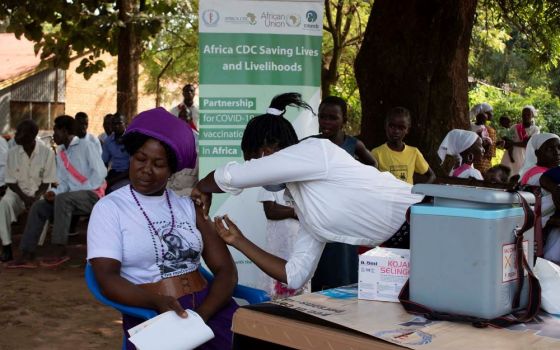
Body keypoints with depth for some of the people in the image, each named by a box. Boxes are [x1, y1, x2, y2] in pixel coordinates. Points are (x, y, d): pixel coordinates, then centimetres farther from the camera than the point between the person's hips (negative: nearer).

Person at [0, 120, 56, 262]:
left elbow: (46, 181, -5)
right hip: (18, 192, 2)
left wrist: (36, 197, -22)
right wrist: (24, 198, -17)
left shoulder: (47, 152, -10)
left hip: (39, 192, -1)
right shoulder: (12, 153, -4)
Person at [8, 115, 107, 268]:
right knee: (38, 206, -8)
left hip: (93, 195, -7)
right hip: (71, 198, 7)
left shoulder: (86, 146, -6)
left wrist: (79, 190, -16)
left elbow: (100, 173, -14)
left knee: (63, 199, -33)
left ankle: (60, 251, -30)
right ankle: (28, 254, -11)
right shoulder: (60, 152, 15)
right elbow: (64, 182, 14)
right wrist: (54, 192, -7)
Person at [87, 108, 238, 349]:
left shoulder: (186, 206, 14)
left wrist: (200, 315, -11)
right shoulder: (109, 208, 5)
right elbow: (107, 279, -6)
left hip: (210, 308, 3)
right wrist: (157, 302, -24)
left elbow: (226, 269, 7)